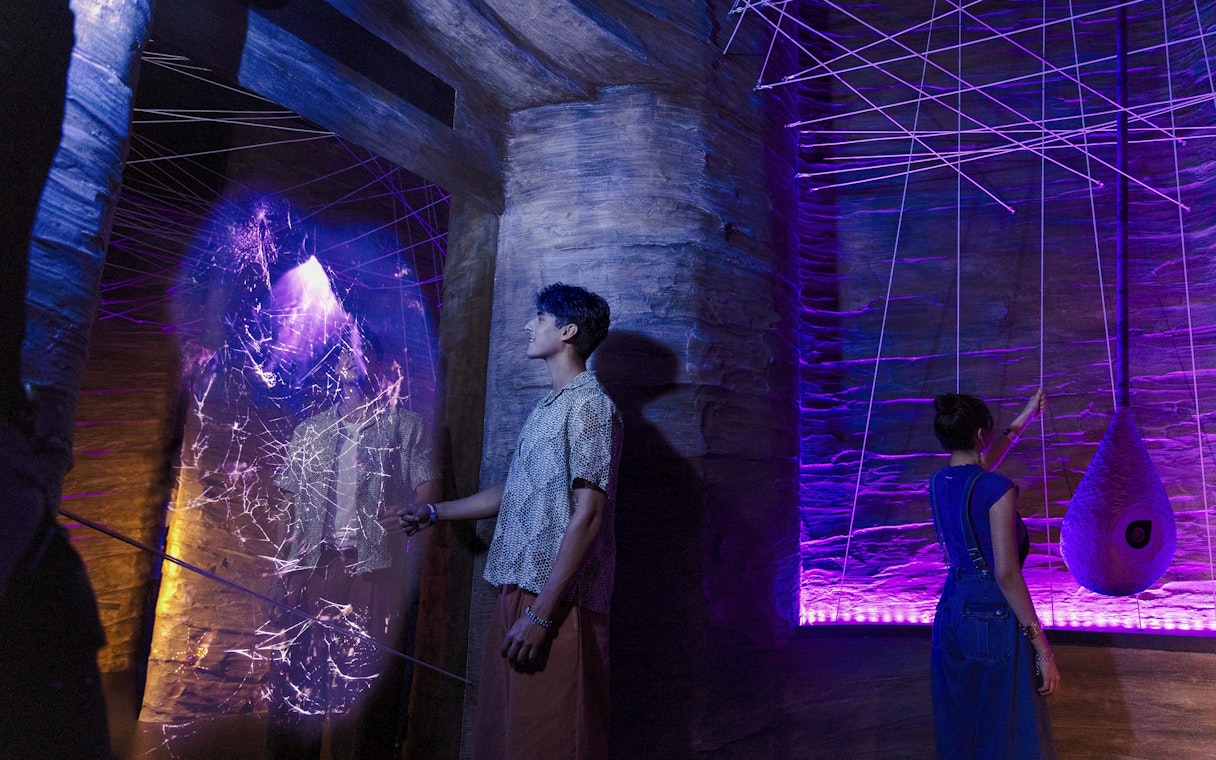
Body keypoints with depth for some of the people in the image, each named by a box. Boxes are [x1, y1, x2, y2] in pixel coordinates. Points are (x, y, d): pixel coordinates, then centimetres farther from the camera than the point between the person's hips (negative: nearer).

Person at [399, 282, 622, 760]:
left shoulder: (588, 404, -10)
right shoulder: (548, 407, 18)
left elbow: (587, 514, -18)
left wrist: (541, 614, -21)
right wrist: (434, 513, 33)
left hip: (555, 605, -9)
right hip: (517, 594, 9)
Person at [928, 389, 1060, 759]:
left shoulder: (939, 482, 3)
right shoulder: (998, 490, -18)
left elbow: (979, 467, 26)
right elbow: (1006, 574, -22)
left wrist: (1025, 417, 34)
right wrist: (1042, 647, -17)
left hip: (951, 611, 7)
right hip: (995, 617, -7)